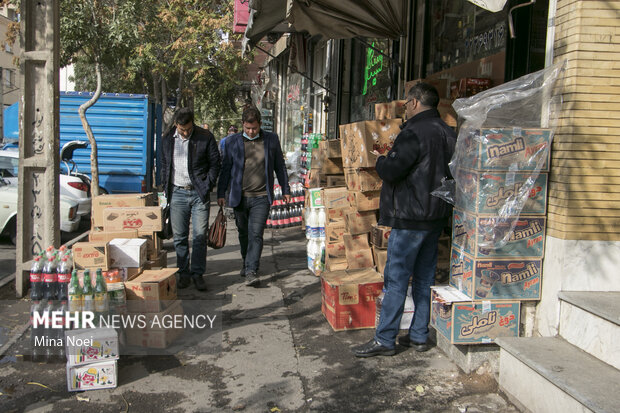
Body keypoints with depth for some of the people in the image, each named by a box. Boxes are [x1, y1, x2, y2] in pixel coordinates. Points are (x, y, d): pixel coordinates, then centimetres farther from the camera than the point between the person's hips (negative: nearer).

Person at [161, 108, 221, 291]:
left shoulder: (205, 137, -3)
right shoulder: (168, 139, 7)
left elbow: (215, 164, 1)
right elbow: (164, 165, 17)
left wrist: (207, 187, -5)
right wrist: (166, 187, 9)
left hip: (199, 193, -3)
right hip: (177, 193, 3)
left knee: (200, 235, -2)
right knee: (179, 236, 5)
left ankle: (198, 273, 8)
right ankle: (183, 273, 15)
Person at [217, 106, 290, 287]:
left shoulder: (271, 139, 4)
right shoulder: (232, 141, 4)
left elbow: (280, 166, 11)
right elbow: (226, 168, 8)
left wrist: (285, 190, 12)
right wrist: (221, 193, 4)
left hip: (261, 197, -2)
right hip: (239, 197, 2)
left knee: (256, 234, -11)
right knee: (244, 233, 14)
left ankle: (251, 272, -13)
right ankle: (246, 263, 35)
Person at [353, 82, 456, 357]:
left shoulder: (414, 133, -16)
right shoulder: (447, 133, 11)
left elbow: (391, 171, -22)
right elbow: (451, 173, 19)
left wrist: (380, 160, -1)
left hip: (411, 217, -9)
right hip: (437, 216, 9)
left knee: (396, 278, -3)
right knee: (425, 277, 13)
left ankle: (385, 340, 3)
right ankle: (419, 336, 21)